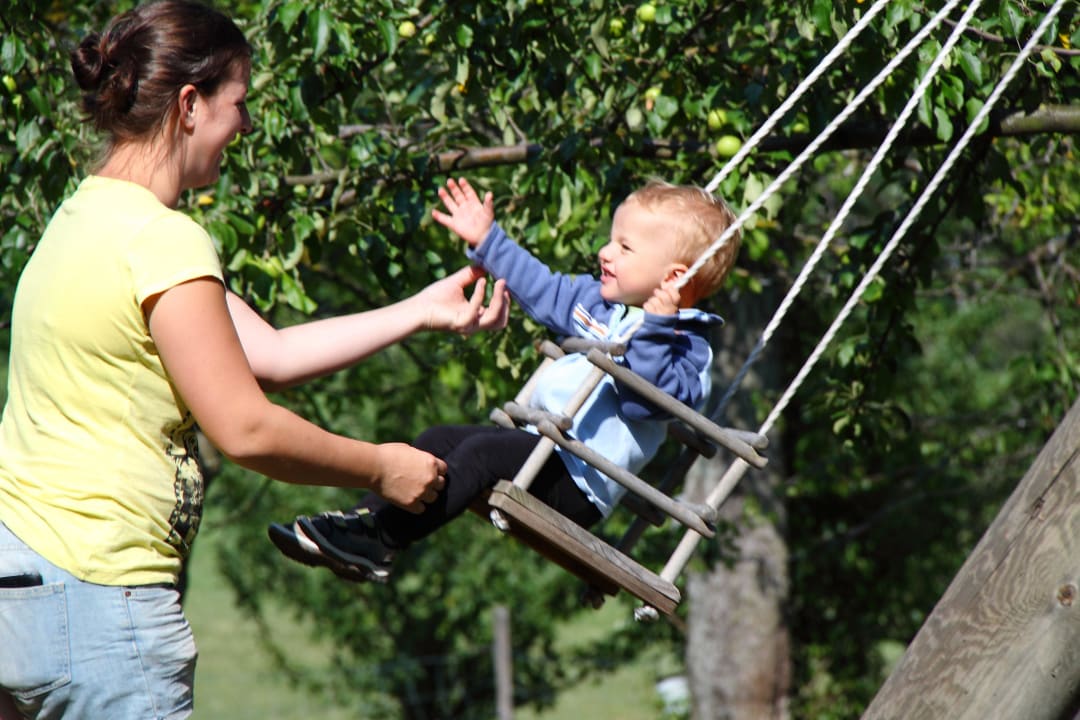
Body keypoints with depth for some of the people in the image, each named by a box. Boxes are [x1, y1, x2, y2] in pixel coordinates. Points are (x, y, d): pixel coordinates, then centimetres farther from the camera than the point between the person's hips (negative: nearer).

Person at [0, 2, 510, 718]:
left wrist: (424, 311, 20)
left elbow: (268, 353, 15)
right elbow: (247, 429, -15)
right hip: (92, 598, -9)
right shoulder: (162, 241, -15)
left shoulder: (90, 216, 15)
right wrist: (381, 468, 0)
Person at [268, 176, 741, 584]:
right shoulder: (603, 303, 16)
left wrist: (653, 328, -41)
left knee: (483, 452, -27)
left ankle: (377, 543, -31)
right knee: (440, 440, 5)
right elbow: (546, 292, 30)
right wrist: (487, 242, 31)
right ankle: (364, 517, -5)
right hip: (544, 451, 10)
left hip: (579, 486, -10)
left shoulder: (683, 344, -12)